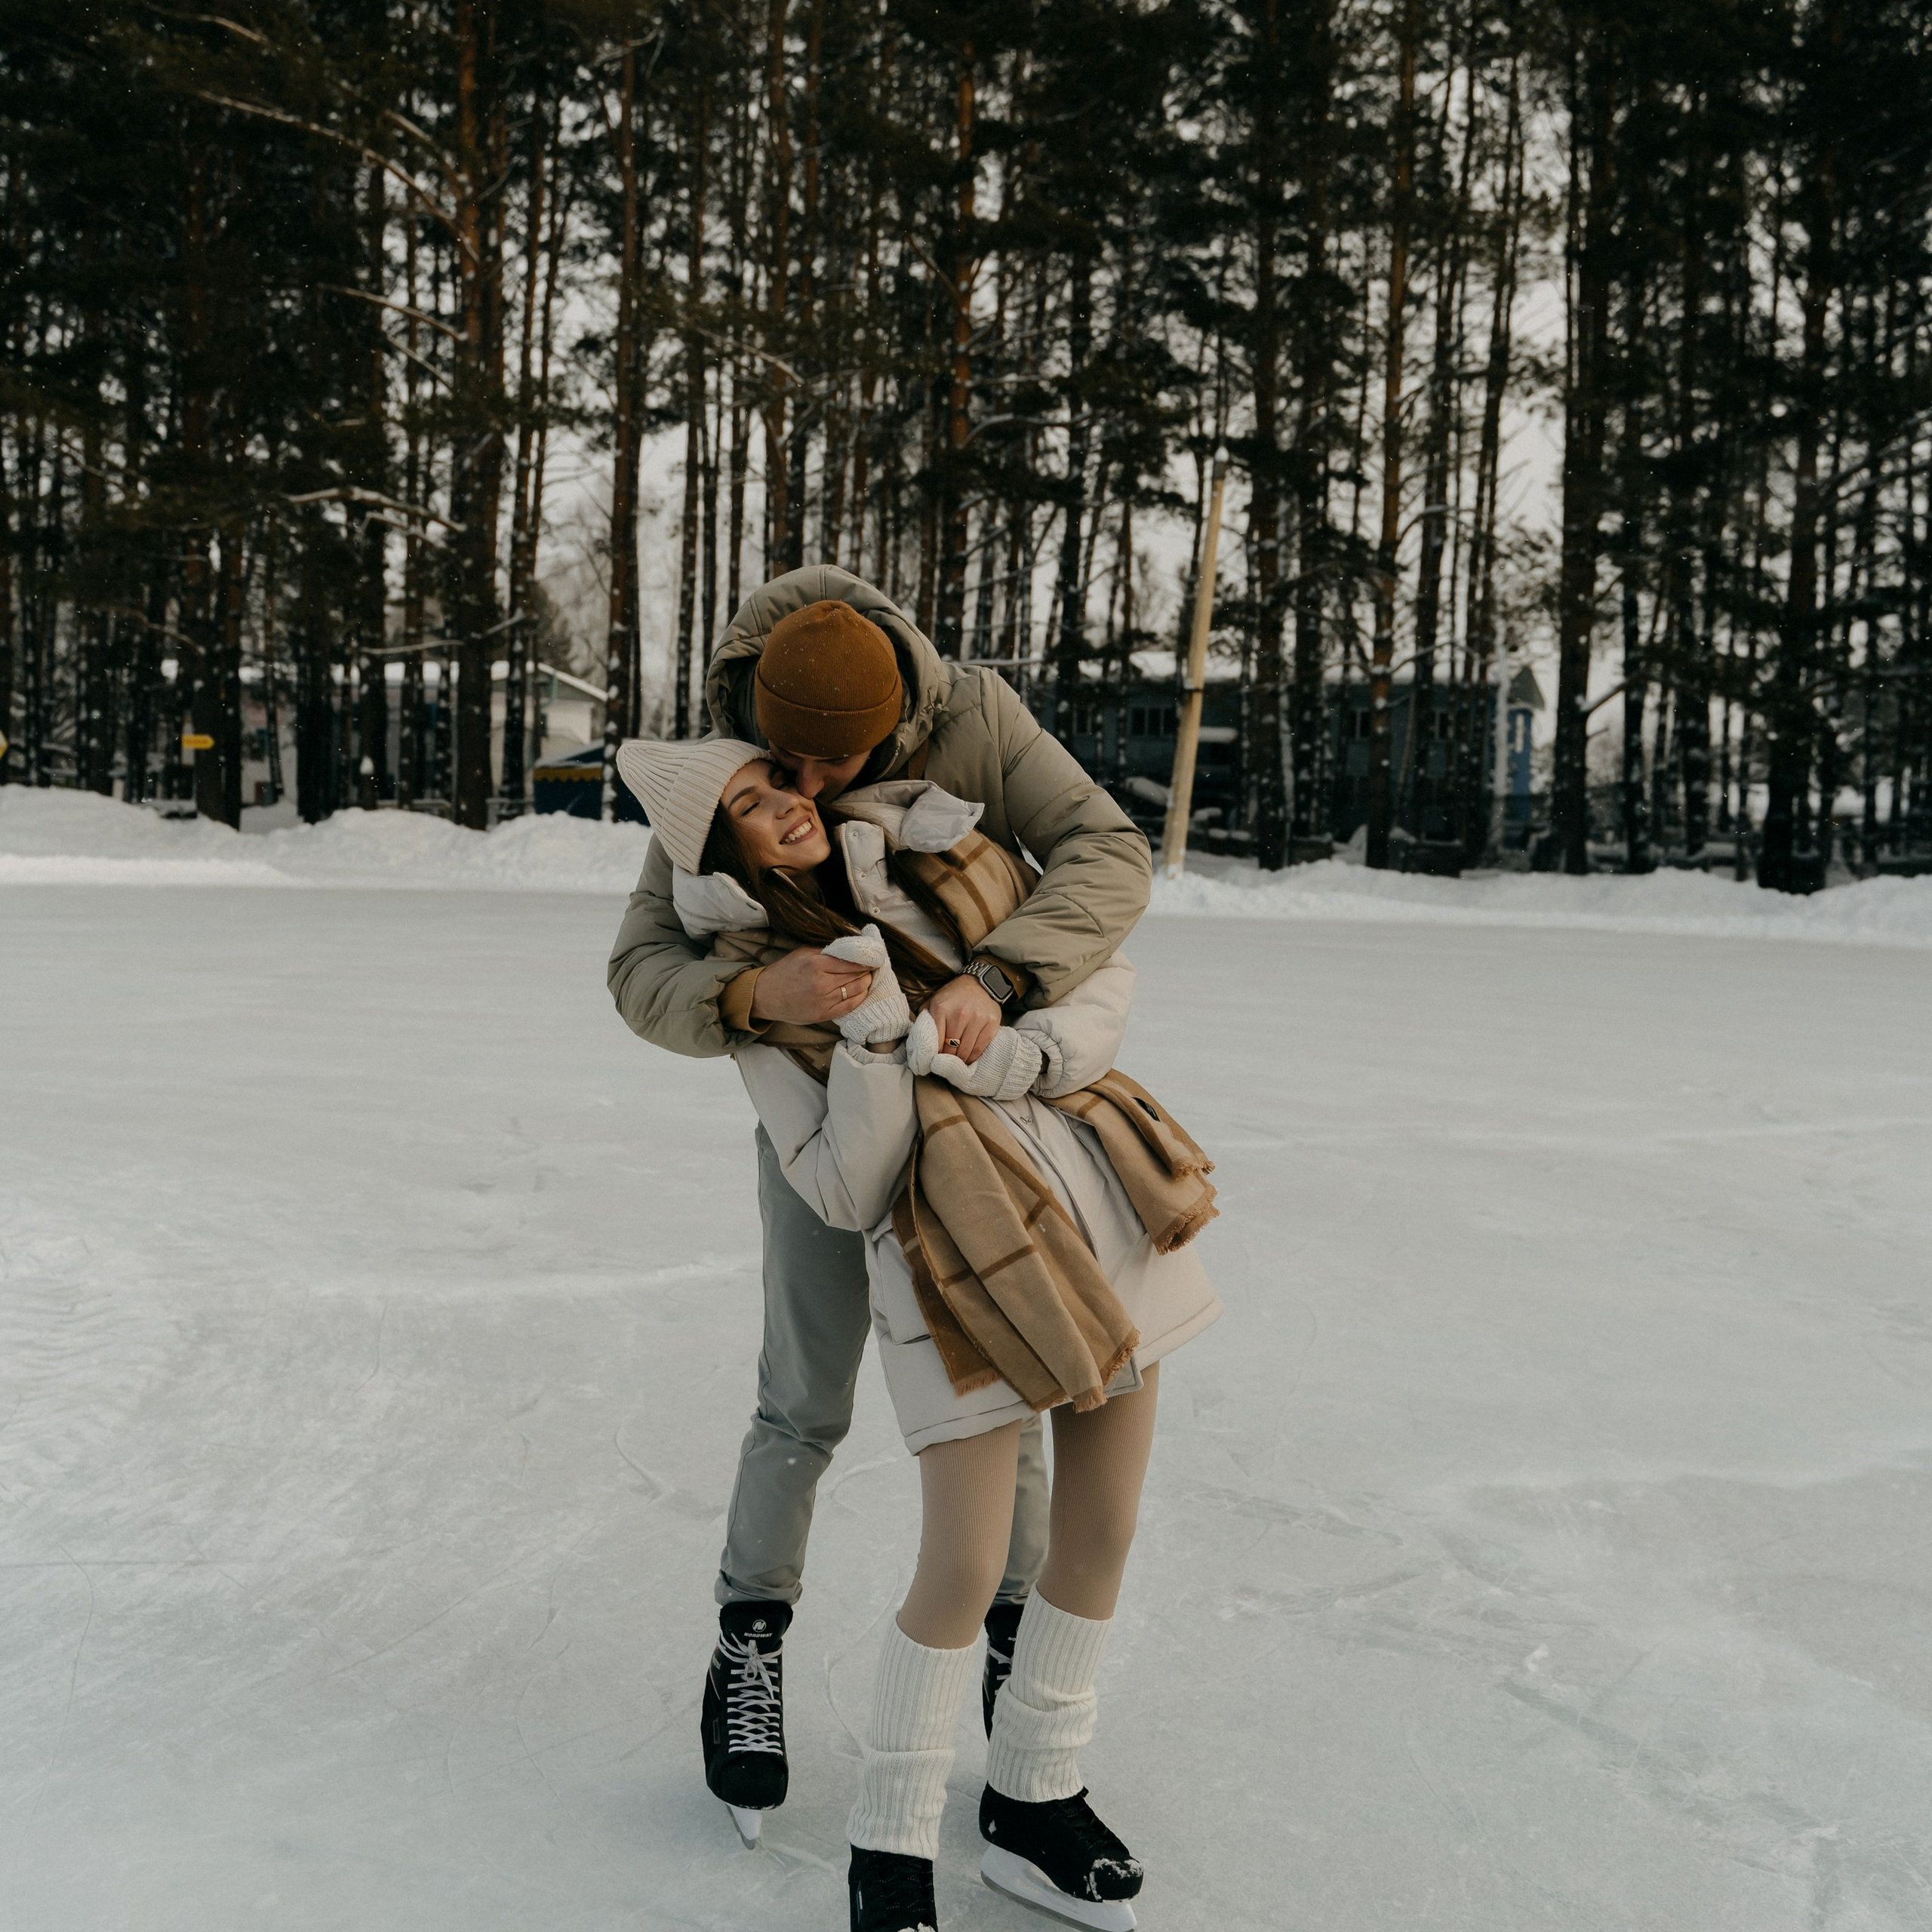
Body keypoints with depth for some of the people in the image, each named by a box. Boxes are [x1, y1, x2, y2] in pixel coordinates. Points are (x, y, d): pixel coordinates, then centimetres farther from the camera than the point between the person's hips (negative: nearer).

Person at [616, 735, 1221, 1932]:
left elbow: (1106, 975, 8)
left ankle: (1035, 1802, 30)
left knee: (1102, 1532, 10)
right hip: (961, 1250, -4)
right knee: (965, 1571, -4)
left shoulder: (938, 851, 9)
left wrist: (1023, 1054, -10)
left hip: (1103, 1191, 4)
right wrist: (877, 1042, -18)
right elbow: (844, 1190, -5)